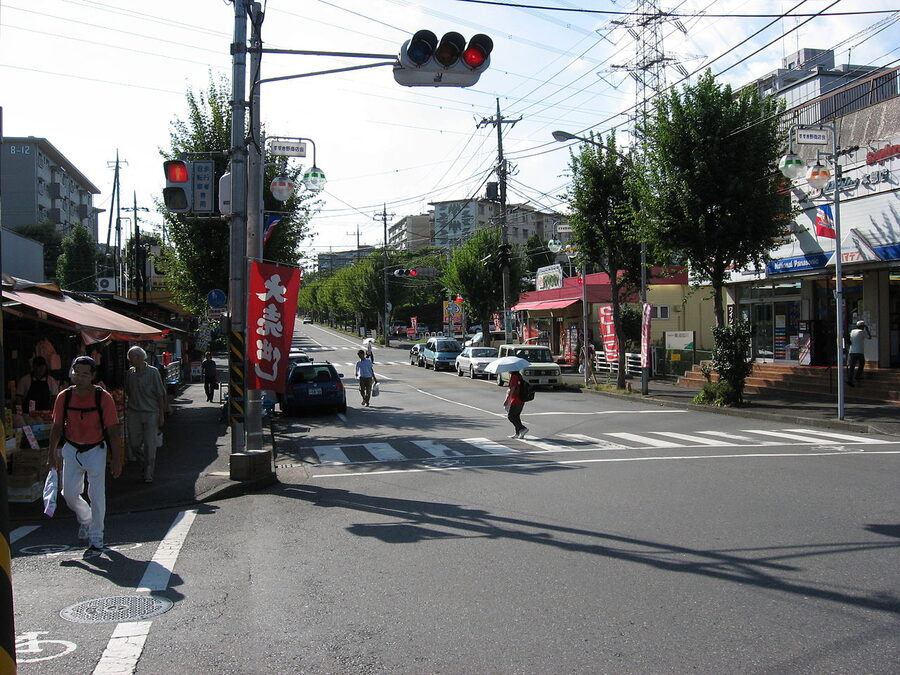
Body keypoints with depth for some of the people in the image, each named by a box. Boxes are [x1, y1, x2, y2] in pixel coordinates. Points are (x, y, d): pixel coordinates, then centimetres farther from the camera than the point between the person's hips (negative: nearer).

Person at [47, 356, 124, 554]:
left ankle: (96, 538, 13)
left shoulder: (103, 398, -17)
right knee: (69, 493, 7)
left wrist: (117, 459, -13)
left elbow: (113, 430, -13)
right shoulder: (64, 397, -8)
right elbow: (57, 427, 4)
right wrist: (53, 453, 7)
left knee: (96, 496, -2)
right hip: (71, 449, 3)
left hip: (96, 450, -3)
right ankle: (85, 518, 39)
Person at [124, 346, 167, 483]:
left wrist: (161, 415, -5)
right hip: (134, 413, 4)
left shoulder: (153, 372, -6)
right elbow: (126, 393, 17)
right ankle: (145, 465, 28)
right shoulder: (129, 373, 4)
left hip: (151, 413, -4)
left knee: (150, 444, 1)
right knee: (133, 444, 4)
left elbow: (160, 394, -4)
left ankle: (149, 473, 12)